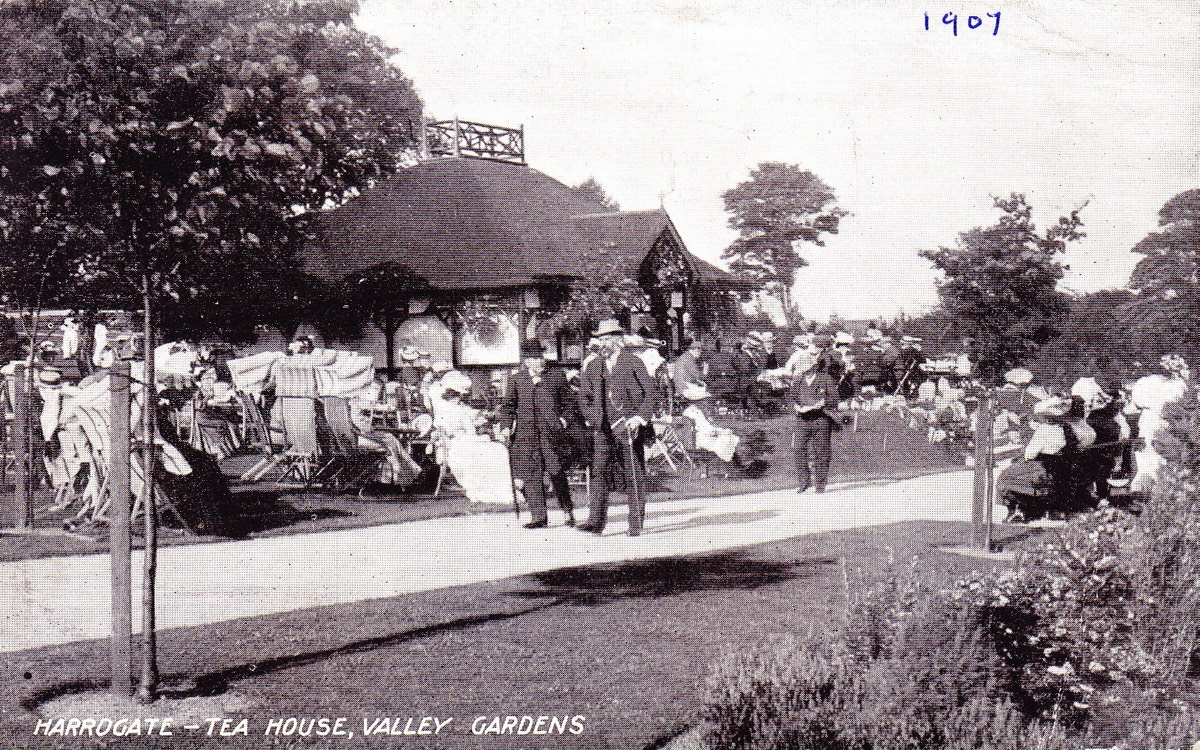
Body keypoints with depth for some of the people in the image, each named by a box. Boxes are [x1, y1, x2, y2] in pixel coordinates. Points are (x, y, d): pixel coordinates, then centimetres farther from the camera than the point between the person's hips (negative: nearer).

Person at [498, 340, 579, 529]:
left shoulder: (557, 377, 8)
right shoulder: (516, 380, 11)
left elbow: (570, 402, 12)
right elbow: (508, 405, 12)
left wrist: (565, 419, -3)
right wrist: (506, 426, -2)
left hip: (552, 433, -1)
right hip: (526, 434, 1)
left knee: (557, 473, -2)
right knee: (531, 474, -2)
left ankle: (568, 511, 14)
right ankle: (539, 516, 3)